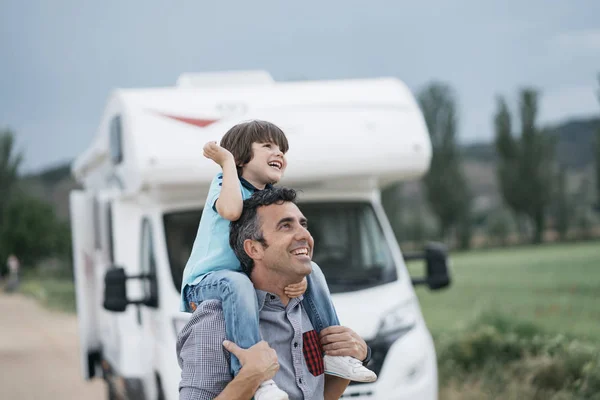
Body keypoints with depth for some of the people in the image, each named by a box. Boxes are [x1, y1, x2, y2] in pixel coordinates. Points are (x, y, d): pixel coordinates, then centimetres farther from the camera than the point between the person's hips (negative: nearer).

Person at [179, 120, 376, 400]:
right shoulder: (226, 181, -10)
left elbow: (296, 246, 1)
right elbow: (231, 211, -35)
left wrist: (302, 277, -21)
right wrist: (227, 160, -23)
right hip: (204, 283, -8)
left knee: (311, 271, 4)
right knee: (237, 283, -40)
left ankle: (331, 352, 5)